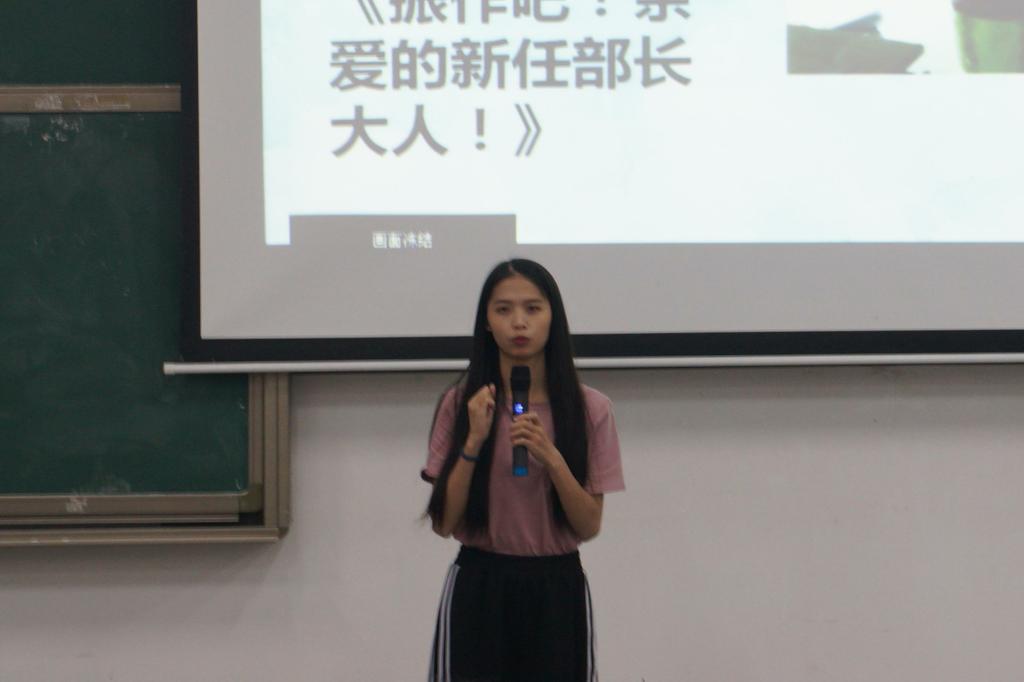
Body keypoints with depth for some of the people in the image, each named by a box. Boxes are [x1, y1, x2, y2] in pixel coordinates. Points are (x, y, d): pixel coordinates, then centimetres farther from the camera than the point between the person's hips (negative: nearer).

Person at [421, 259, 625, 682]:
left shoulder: (589, 409, -1)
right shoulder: (461, 405, -1)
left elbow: (589, 525, -4)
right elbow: (444, 523, -4)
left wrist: (552, 457, -18)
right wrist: (473, 443, -16)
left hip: (557, 592, 0)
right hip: (478, 590, 0)